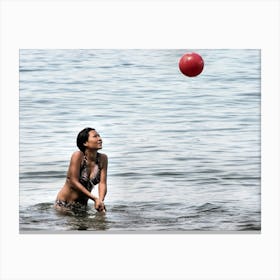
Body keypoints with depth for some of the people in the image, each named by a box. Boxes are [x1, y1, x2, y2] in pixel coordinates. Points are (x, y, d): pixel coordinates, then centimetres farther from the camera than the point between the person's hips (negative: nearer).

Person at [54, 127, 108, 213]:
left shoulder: (103, 158, -7)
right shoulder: (78, 155, -21)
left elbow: (102, 183, -10)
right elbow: (74, 182, -22)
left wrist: (100, 201, -29)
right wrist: (95, 198, -24)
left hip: (83, 205, 5)